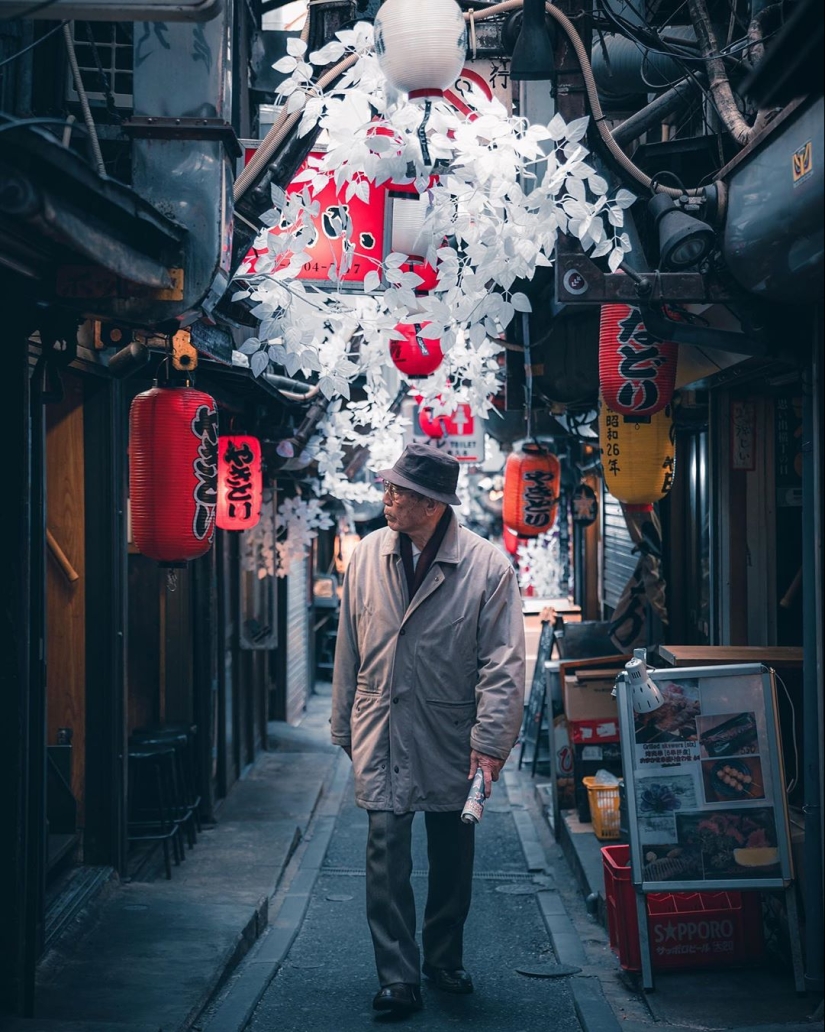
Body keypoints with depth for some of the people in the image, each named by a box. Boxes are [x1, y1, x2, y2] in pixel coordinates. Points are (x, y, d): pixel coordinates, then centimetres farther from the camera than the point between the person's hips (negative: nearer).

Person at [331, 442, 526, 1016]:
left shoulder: (488, 567, -9)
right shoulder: (367, 557, 0)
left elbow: (503, 663, -9)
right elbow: (349, 651, 8)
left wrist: (490, 742, -14)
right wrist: (346, 728, 10)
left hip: (451, 736, -1)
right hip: (382, 733, 1)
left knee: (453, 857, 12)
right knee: (387, 853, -5)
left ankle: (444, 960, 30)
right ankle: (398, 977, 3)